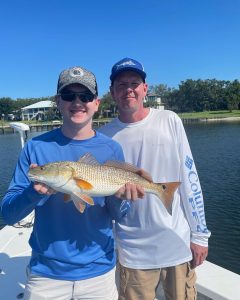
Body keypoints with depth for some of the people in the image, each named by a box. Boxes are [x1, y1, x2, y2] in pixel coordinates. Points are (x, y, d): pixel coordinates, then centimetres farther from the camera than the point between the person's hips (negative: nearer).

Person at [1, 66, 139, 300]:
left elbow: (117, 215, -3)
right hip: (46, 272, 0)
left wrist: (119, 197, -25)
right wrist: (36, 192, -27)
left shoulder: (111, 149, -7)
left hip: (99, 271, 1)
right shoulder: (36, 147, -9)